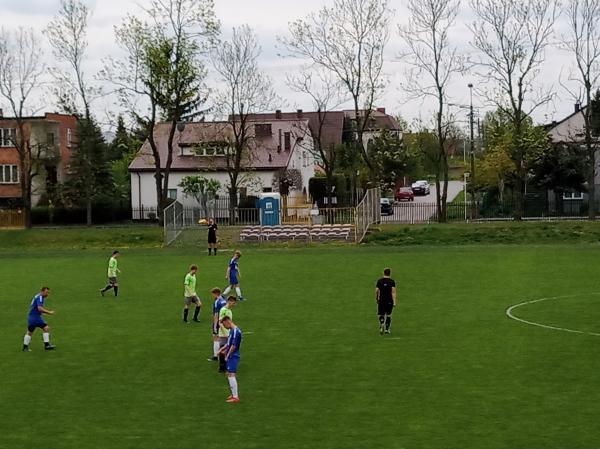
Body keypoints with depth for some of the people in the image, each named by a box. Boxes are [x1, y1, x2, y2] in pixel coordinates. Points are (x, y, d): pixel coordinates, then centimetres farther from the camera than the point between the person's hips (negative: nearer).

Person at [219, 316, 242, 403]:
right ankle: (234, 394, 27)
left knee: (231, 375, -12)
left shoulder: (236, 331, -18)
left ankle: (235, 397, -12)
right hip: (231, 356, 10)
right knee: (229, 374, 17)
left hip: (233, 356, -10)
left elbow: (233, 346, -20)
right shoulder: (232, 330, 13)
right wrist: (223, 349, 11)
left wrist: (227, 356, -14)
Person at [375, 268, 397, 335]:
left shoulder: (379, 281, 1)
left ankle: (381, 326, -19)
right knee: (388, 315, 13)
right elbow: (393, 292, -10)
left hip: (381, 301, 1)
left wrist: (377, 299, 19)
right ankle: (387, 329, 16)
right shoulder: (392, 281, -4)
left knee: (381, 315, 8)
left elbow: (376, 291, 3)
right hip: (389, 301, -1)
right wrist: (394, 302, -11)